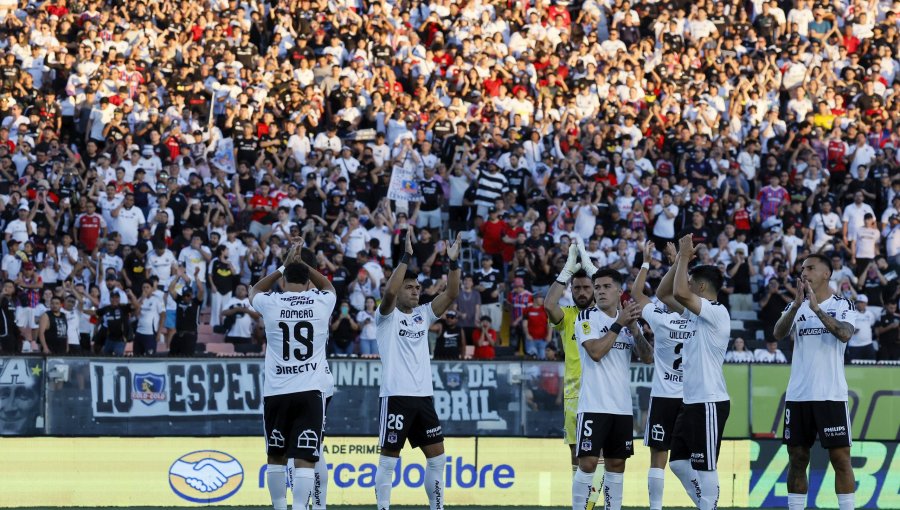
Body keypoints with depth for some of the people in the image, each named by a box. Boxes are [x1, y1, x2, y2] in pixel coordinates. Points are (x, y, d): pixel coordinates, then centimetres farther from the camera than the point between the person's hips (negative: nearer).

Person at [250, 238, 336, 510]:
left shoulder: (270, 303, 2)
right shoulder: (321, 302, 3)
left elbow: (255, 290, 28)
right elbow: (327, 285, 30)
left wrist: (285, 266, 30)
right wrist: (301, 263, 32)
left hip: (276, 392, 1)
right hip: (310, 391, -1)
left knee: (276, 455, 17)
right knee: (305, 459, -8)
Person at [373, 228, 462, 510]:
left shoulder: (423, 315, 14)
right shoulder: (387, 316, -2)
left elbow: (451, 294, 5)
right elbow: (389, 292, -22)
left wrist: (453, 262, -8)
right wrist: (406, 257, -25)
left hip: (424, 395, 6)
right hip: (396, 395, -6)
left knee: (437, 456, 7)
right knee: (388, 458, -2)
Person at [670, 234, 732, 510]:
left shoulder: (717, 312, -14)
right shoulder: (697, 313, 14)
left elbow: (680, 293, -28)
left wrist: (685, 257, -16)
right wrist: (678, 261, 17)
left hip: (709, 402, -10)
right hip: (692, 401, 10)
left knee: (704, 465, -6)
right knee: (679, 461, 12)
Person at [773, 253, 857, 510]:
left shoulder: (843, 305, 1)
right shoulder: (796, 306, 12)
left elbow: (845, 334, -18)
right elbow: (779, 333, -4)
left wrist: (816, 308, -24)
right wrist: (796, 305, -19)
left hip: (830, 395, -4)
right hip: (797, 395, 4)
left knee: (840, 457, -5)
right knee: (797, 458, 6)